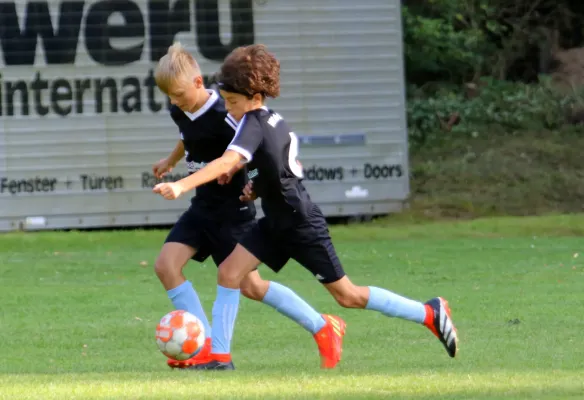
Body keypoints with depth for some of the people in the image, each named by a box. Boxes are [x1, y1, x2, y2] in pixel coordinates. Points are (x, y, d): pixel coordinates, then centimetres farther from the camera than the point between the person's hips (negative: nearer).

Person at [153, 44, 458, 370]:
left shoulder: (253, 123, -22)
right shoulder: (275, 121, 4)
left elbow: (228, 162, -40)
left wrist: (182, 186, -49)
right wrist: (258, 186, 5)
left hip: (303, 226, -9)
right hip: (276, 223, 9)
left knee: (348, 296, 1)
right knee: (229, 272, -3)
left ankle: (431, 313, 12)